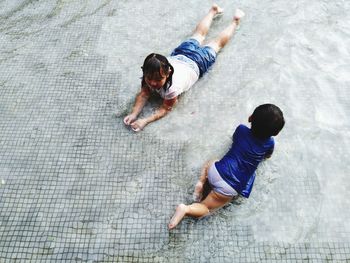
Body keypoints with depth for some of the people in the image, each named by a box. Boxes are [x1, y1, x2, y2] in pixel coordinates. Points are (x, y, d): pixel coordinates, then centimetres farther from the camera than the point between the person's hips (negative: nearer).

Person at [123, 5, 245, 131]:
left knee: (217, 43, 24)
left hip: (197, 62, -4)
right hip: (179, 55, 4)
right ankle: (213, 10, 56)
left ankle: (235, 21, 48)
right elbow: (144, 94, -24)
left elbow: (166, 108, -35)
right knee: (199, 34, 32)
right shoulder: (149, 75, -34)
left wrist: (144, 121, -46)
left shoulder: (173, 86, -47)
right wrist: (134, 114, -41)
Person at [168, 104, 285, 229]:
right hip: (229, 187, -3)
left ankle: (201, 182, 11)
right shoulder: (269, 143, 1)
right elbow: (268, 156, 24)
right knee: (205, 209, 11)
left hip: (216, 171, 3)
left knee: (209, 163, 38)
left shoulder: (241, 129, 6)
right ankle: (186, 209, -19)